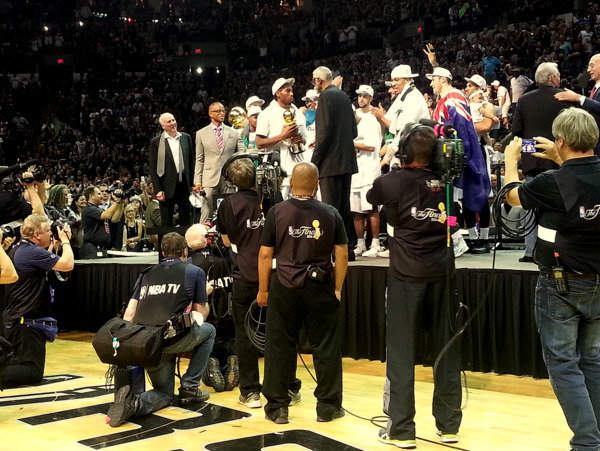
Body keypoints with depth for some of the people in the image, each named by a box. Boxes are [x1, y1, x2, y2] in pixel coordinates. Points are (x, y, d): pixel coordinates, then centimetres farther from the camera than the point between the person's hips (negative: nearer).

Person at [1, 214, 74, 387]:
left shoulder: (17, 249, 12)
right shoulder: (32, 251, -19)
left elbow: (52, 262, 25)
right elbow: (68, 264, -23)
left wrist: (57, 243, 14)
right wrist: (65, 240, -8)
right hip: (28, 321, -10)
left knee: (16, 363, 23)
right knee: (33, 372, -8)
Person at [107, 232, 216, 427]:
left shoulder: (147, 274, 21)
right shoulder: (195, 272, 9)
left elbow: (128, 314, 13)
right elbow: (201, 313, 14)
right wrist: (205, 297, 35)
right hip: (171, 338, -5)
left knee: (164, 393, 24)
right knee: (208, 331, 28)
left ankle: (133, 402, -10)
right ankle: (189, 387, 20)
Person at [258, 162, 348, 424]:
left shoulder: (277, 212, -3)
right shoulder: (331, 214, 0)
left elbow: (265, 255, -1)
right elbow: (342, 255, 1)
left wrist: (263, 290, 8)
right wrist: (337, 288, 10)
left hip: (284, 287, 0)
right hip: (320, 287, 1)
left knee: (279, 348, 8)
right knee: (326, 348, 9)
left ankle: (277, 407, 14)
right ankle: (328, 406, 16)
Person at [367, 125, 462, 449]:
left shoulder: (393, 181, -5)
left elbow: (370, 197, 15)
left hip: (407, 272, -3)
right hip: (442, 271, 4)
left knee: (401, 350, 1)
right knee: (445, 348, 10)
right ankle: (449, 424, 18)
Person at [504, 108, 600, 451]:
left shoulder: (552, 183, -18)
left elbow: (513, 196, 4)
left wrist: (511, 159, 20)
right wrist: (559, 160, 28)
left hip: (561, 283, -5)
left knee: (563, 364, 3)